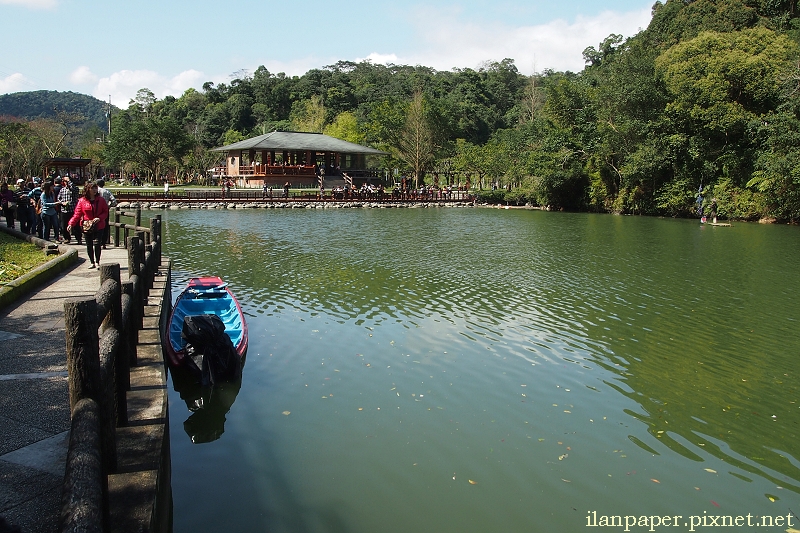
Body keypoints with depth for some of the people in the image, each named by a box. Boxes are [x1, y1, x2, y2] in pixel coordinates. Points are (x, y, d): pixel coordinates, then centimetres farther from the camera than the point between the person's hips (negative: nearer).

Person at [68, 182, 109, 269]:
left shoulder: (101, 200, 3)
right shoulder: (82, 201, 1)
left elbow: (105, 212, 6)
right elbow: (77, 214, 0)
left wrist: (99, 218, -14)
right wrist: (71, 224, -12)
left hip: (99, 226, -1)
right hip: (86, 226, 1)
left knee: (97, 244, -11)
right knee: (89, 245, 8)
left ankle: (97, 261, 5)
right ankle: (92, 262, 21)